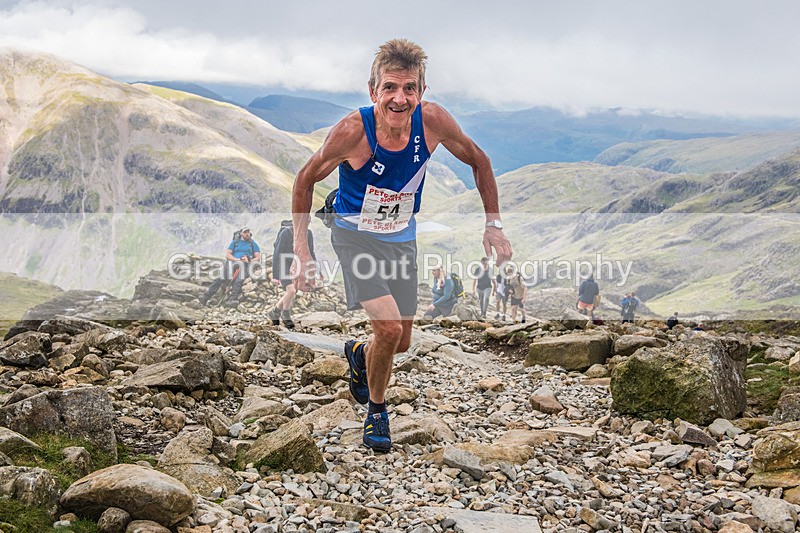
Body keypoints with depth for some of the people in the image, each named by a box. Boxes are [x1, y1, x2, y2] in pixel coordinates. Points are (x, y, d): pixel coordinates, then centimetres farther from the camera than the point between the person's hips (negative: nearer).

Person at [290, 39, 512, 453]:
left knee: (401, 343, 11)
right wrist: (301, 249, -12)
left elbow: (478, 161, -1)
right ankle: (376, 409, 8)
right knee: (389, 328, -21)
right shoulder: (352, 131, -27)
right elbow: (306, 180, -11)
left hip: (402, 237, 4)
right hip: (356, 235, -4)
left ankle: (359, 354, 48)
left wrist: (493, 224, -3)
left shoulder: (432, 120, -20)